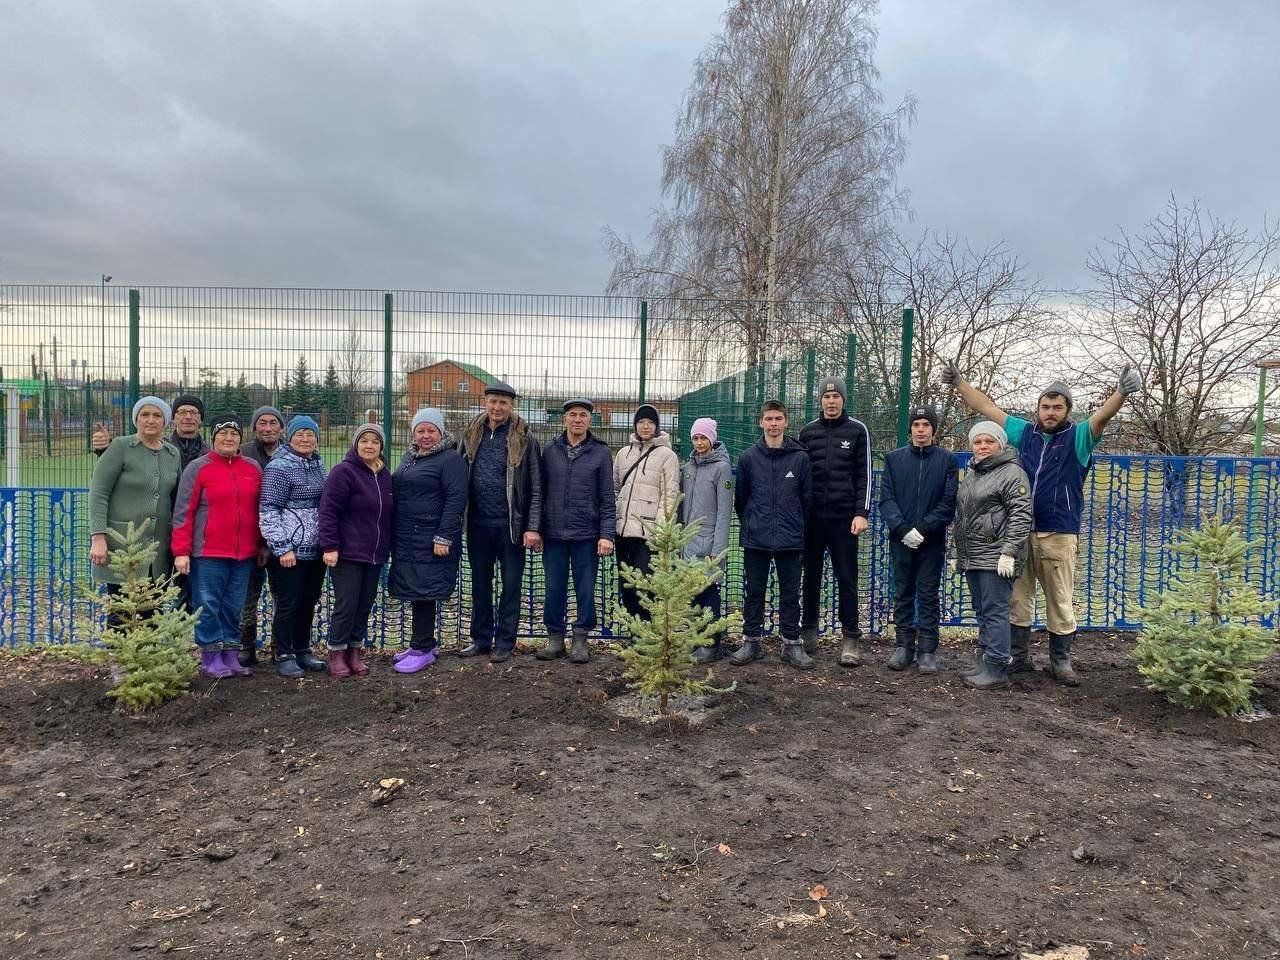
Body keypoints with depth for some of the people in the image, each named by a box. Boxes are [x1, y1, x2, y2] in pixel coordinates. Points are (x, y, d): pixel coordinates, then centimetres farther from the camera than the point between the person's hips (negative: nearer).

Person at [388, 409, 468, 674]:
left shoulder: (451, 459, -8)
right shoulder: (410, 457, 18)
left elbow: (456, 499, -15)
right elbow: (396, 493, 26)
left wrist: (444, 537, -20)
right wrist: (393, 534, 19)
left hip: (430, 540, -8)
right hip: (406, 539, 8)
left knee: (423, 592, -5)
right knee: (414, 591, 13)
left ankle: (422, 650, 3)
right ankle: (425, 643, 24)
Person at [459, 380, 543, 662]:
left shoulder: (524, 438, -6)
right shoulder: (471, 434, 6)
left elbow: (536, 486, -6)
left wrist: (533, 527, -11)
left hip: (510, 524, -4)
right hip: (478, 523, 4)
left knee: (511, 584, 6)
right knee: (480, 583, 13)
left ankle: (505, 642, 17)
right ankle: (480, 639, 26)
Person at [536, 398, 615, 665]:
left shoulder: (600, 452, 0)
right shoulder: (551, 450, 6)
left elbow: (607, 498, -1)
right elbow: (541, 492, 9)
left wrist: (607, 534, -8)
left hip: (586, 535, -2)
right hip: (554, 534, 2)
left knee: (586, 590, 5)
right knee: (554, 588, 7)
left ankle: (580, 639, 17)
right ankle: (555, 637, 21)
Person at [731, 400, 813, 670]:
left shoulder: (800, 457, 0)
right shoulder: (748, 457, 1)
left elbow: (807, 497, 5)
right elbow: (740, 497, 9)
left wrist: (796, 526, 8)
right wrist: (748, 524, 10)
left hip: (790, 540, 0)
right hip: (755, 540, 1)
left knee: (790, 593, 7)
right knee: (753, 592, 8)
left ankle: (792, 643, 17)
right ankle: (751, 641, 19)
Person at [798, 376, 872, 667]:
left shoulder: (858, 430, 2)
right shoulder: (808, 432, 9)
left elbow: (864, 474, 0)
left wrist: (862, 512, -9)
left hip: (844, 517, -3)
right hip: (812, 516, 3)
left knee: (847, 579, 1)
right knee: (811, 576, 10)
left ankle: (850, 639, 7)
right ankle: (809, 633, 19)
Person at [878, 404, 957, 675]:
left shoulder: (947, 460, 2)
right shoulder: (894, 458, 5)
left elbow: (949, 502, -5)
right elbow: (886, 499, -1)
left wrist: (923, 529, -16)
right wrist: (902, 529, -15)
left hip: (932, 541, -1)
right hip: (900, 540, 2)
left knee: (929, 596, 4)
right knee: (903, 594, 8)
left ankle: (927, 650, 10)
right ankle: (904, 646, 17)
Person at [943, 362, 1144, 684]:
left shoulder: (1078, 437, 0)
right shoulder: (1025, 432, 10)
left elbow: (1101, 416, -19)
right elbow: (987, 408, 14)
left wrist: (1121, 393, -38)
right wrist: (958, 382, 15)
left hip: (1059, 535, -3)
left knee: (1060, 603, 4)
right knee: (1018, 599, 10)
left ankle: (1061, 662, 17)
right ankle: (1019, 657, 22)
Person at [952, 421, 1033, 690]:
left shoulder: (1012, 473, -7)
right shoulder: (971, 473, 19)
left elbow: (1021, 515, -14)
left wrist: (1009, 552, -20)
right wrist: (959, 552, 23)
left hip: (995, 556, -8)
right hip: (971, 557, 9)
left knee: (994, 611, -7)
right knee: (982, 611, 14)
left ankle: (997, 668, -3)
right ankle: (984, 660, 22)